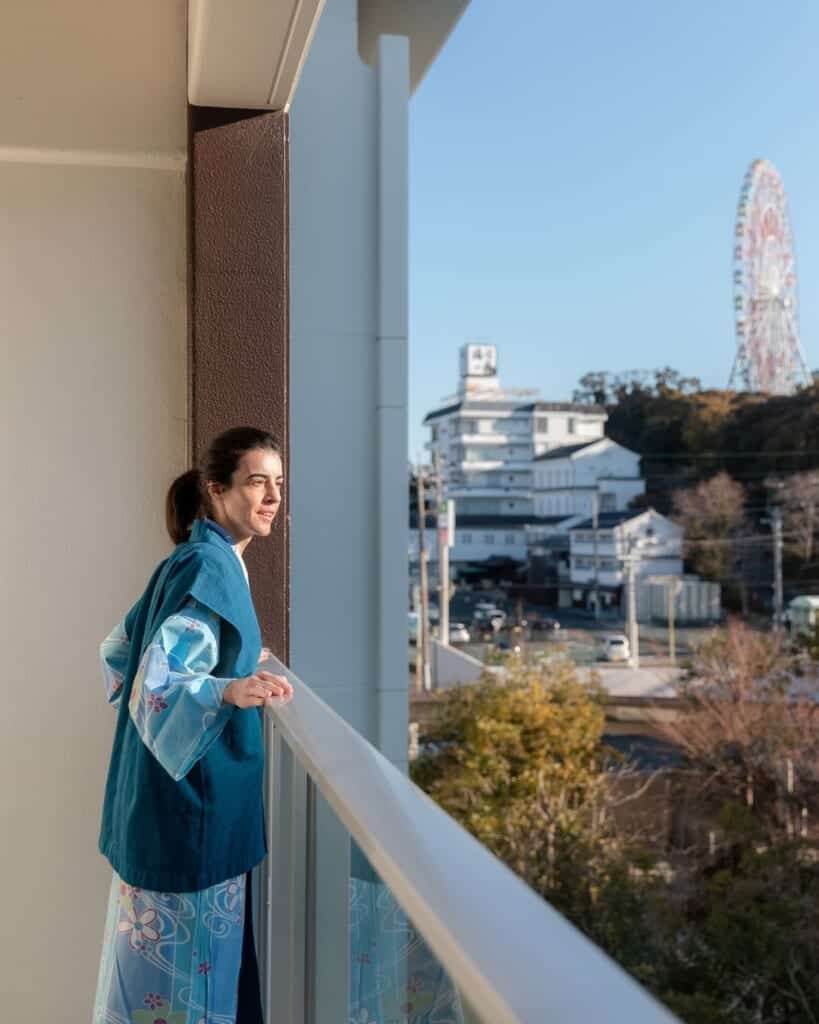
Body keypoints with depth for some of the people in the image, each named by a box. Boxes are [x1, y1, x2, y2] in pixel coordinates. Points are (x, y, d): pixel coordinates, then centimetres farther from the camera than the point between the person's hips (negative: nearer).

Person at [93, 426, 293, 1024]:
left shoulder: (193, 560, 10)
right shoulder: (211, 568, -18)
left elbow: (119, 651, 19)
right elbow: (155, 683, -26)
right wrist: (228, 690, -44)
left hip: (170, 793, 10)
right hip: (195, 793, -10)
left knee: (163, 953, 20)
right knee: (191, 957, 2)